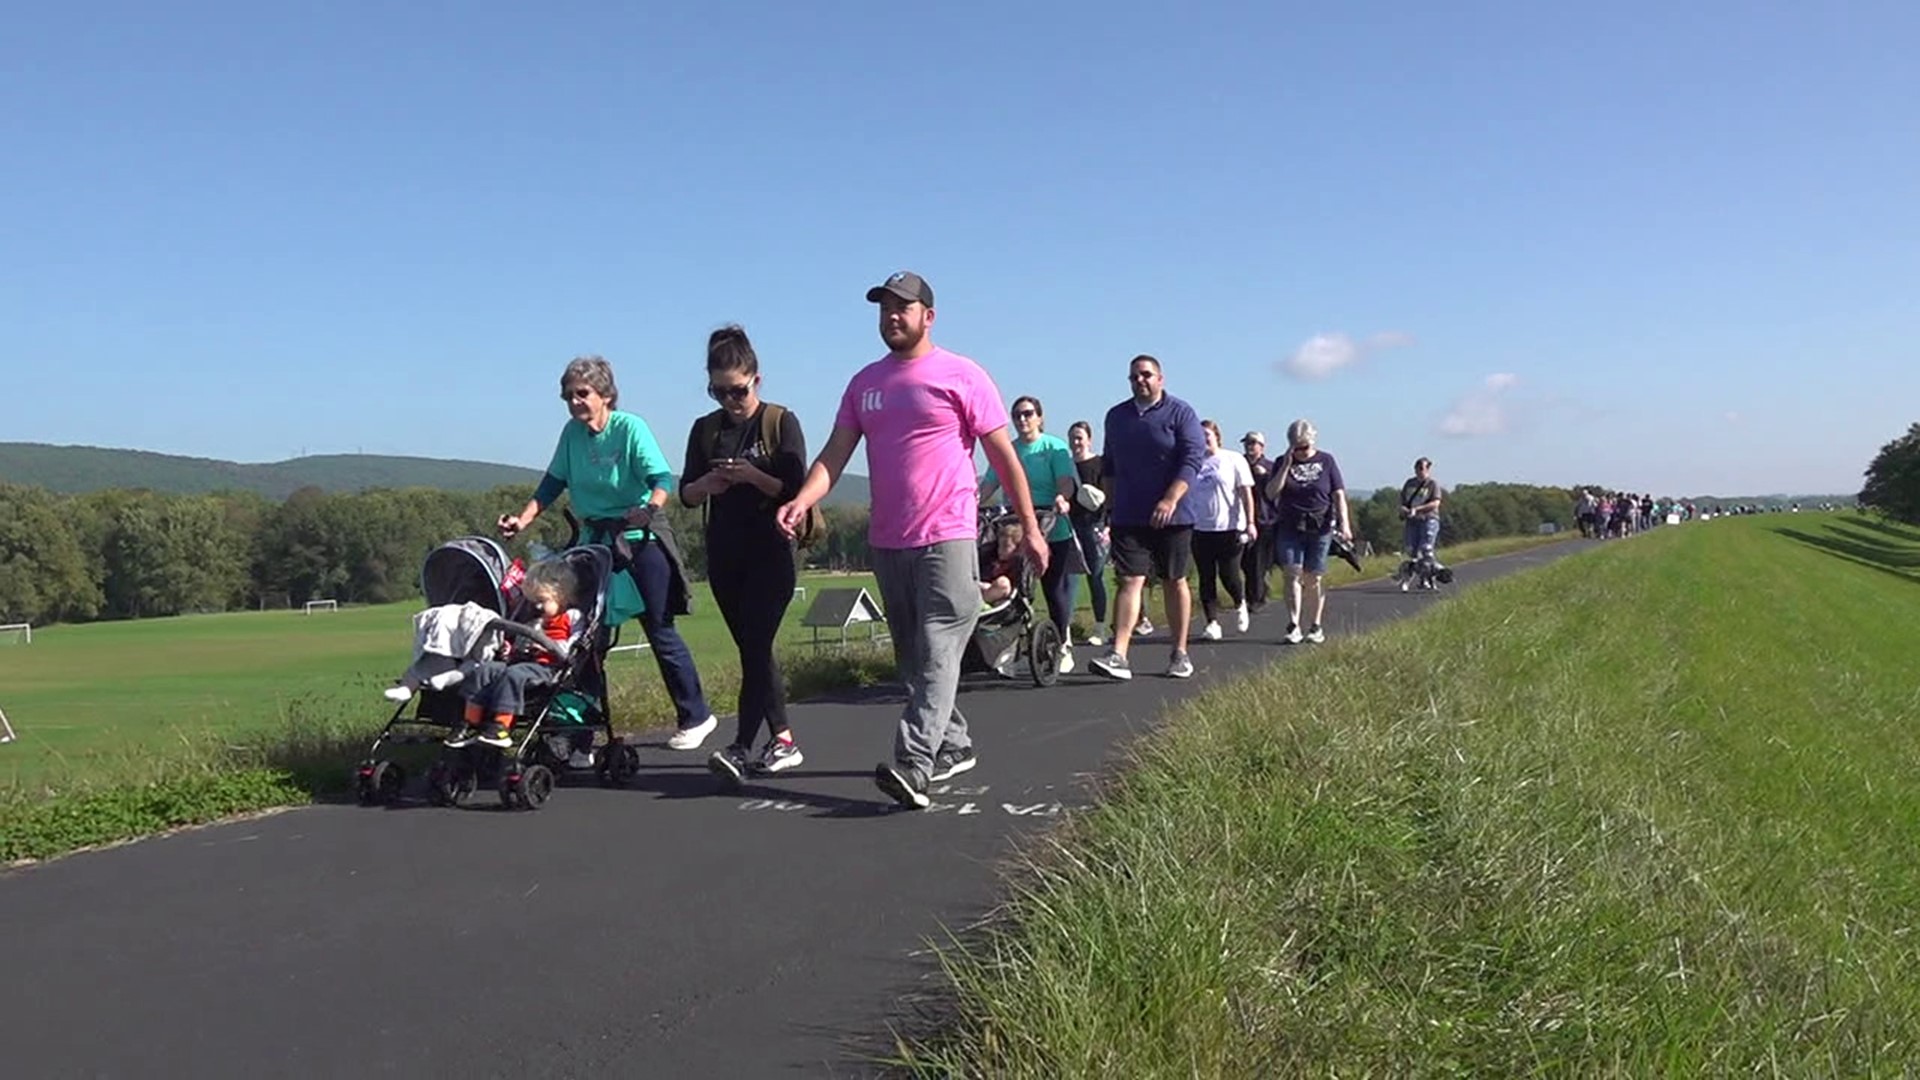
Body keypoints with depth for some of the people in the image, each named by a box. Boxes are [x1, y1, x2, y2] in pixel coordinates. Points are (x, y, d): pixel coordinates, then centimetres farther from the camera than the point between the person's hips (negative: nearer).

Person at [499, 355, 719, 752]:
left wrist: (650, 508, -39)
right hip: (596, 540, 6)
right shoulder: (572, 433, 4)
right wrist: (522, 520, -1)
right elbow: (552, 484, 11)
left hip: (641, 540, -5)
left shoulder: (630, 427, -11)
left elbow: (662, 479, -19)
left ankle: (695, 716, 10)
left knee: (659, 629, -2)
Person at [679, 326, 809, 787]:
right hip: (724, 556, 5)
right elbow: (686, 494, 8)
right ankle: (782, 740, 18)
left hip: (771, 554, -5)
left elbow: (796, 488, -8)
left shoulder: (781, 422, -3)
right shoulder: (706, 429, 9)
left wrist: (752, 476, -23)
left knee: (755, 646, -12)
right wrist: (705, 484, -14)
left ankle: (741, 748, -15)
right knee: (753, 648, 9)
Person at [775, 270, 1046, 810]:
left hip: (947, 538, -6)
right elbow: (834, 455, 7)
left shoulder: (961, 376, -2)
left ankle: (913, 764, -20)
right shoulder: (866, 382, 13)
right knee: (912, 658, 13)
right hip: (886, 542, 7)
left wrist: (1030, 528, -2)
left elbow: (1004, 455, -1)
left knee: (937, 654, -13)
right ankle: (953, 745, 26)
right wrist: (802, 501, -12)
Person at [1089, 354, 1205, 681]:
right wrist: (1112, 503, 15)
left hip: (1171, 517, -2)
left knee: (1174, 582, 7)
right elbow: (1108, 465, 22)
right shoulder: (1116, 416, 13)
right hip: (1128, 518, 3)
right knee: (1130, 581, -7)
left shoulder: (1180, 413, -2)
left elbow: (1192, 458, -11)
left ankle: (1179, 654, 18)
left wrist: (1170, 500, -22)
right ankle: (1118, 656, -16)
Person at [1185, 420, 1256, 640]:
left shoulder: (1234, 460, 3)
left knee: (1228, 575, -4)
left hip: (1229, 528, -3)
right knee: (1206, 578, 2)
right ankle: (1212, 622, 7)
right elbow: (1182, 495, 14)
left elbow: (1246, 493, 0)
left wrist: (1250, 522, -8)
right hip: (1200, 529, 3)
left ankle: (1240, 604, 27)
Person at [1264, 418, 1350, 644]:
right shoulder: (1283, 463, 7)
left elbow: (1339, 495, 3)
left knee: (1314, 578, 3)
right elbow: (1271, 493, -4)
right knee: (1292, 574, -9)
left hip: (1319, 529, -1)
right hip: (1290, 529, 1)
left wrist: (1344, 523, -8)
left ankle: (1315, 627, 11)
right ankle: (1293, 626, -11)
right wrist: (1287, 465, -10)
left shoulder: (1326, 461, 5)